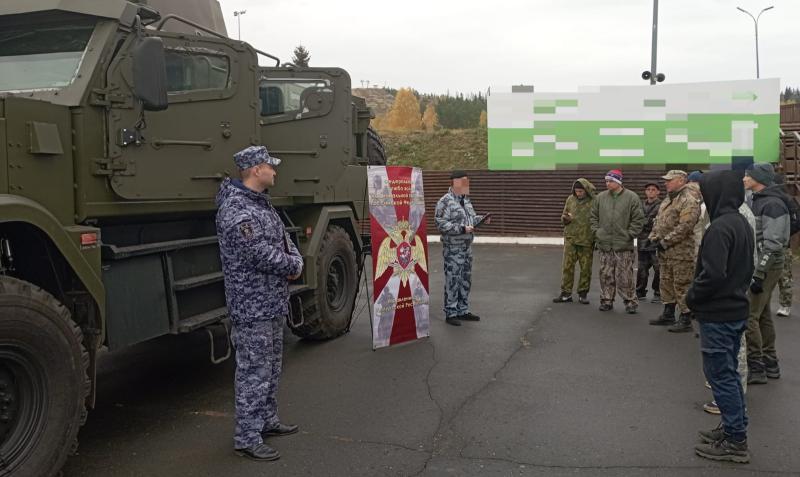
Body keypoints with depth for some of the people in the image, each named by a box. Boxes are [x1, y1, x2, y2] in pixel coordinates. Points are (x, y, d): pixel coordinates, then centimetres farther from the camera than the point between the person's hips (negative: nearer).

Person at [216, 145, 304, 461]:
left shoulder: (261, 203, 14)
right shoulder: (236, 209, -20)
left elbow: (283, 239, 17)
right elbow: (260, 253, -25)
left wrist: (295, 262, -5)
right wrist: (292, 267, -8)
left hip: (273, 304, 10)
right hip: (252, 307, -10)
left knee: (271, 367, 20)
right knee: (253, 372, -4)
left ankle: (267, 420, 35)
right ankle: (247, 438, 5)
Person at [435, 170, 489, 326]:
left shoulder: (466, 199, 13)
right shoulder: (445, 201, -14)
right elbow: (440, 224, -21)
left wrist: (482, 219, 4)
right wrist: (462, 229, -24)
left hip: (467, 247, 9)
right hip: (452, 249, -8)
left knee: (466, 281, 14)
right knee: (452, 281, -2)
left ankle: (463, 311, 26)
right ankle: (450, 313, 8)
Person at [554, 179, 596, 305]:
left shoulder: (594, 201, -5)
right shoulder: (570, 199, 4)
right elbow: (563, 217, 14)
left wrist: (597, 239, -6)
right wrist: (565, 218, -10)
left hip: (587, 241, -2)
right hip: (571, 239, 2)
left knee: (586, 269, 6)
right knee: (567, 266, 1)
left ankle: (583, 293, 18)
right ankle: (566, 293, 9)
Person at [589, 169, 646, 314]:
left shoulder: (631, 197, -3)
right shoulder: (600, 197, 6)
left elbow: (638, 219, -2)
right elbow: (593, 217, 14)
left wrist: (629, 234, -8)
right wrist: (596, 231, 2)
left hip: (624, 245, -3)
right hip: (604, 244, 3)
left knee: (625, 276, -1)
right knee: (606, 275, 9)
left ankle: (630, 301, 10)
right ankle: (606, 300, 19)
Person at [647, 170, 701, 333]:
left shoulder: (689, 201, -15)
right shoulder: (668, 199, 16)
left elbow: (684, 227, -24)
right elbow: (659, 220, 20)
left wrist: (665, 242, -21)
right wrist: (654, 237, 5)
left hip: (681, 251, -10)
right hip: (665, 251, 10)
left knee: (682, 286, -4)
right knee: (666, 283, 17)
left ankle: (685, 319, 4)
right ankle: (668, 314, 29)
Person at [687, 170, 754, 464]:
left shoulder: (720, 227, -22)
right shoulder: (742, 223, 10)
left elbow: (712, 274, -27)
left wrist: (692, 297, -12)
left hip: (717, 314, -10)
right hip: (737, 310, 10)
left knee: (720, 374, -1)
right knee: (728, 372, 19)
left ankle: (735, 441, 6)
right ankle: (735, 428, 28)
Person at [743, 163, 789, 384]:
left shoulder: (773, 204, -16)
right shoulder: (755, 201, 14)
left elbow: (772, 245, -22)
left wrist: (759, 274, -24)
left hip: (767, 266, -10)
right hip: (754, 264, 10)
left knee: (749, 316, -11)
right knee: (763, 314, 15)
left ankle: (755, 368, -5)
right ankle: (770, 364, 25)